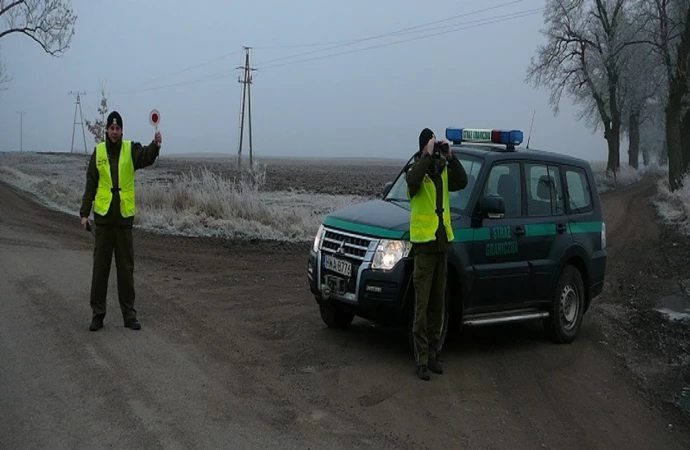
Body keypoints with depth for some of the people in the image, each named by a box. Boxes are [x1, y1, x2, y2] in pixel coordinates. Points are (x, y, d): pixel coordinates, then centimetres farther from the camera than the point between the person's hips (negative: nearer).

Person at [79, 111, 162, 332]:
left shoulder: (131, 149, 0)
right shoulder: (98, 152, 3)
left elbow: (146, 157, -21)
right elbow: (90, 185, 4)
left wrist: (155, 145, -42)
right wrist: (84, 213, -2)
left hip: (124, 216, 0)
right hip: (103, 216, 1)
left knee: (126, 267, 7)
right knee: (100, 266, 6)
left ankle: (129, 313, 15)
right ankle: (97, 313, 15)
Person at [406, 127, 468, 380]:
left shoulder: (443, 170, 11)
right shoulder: (415, 167, -7)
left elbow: (462, 182, -2)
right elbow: (413, 180, -29)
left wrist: (450, 157, -8)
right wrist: (427, 155, -26)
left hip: (442, 242, 6)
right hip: (423, 242, -6)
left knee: (438, 304, 12)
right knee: (422, 305, -5)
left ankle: (432, 353, 22)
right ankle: (422, 360, -1)